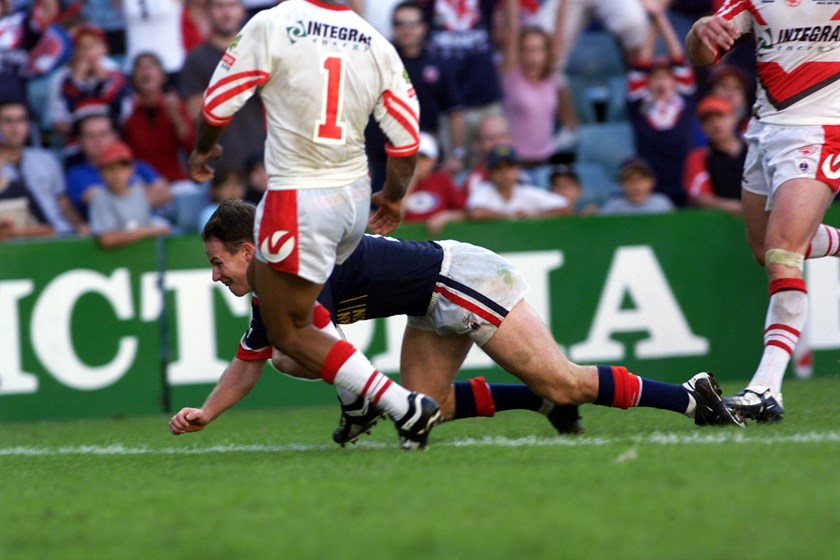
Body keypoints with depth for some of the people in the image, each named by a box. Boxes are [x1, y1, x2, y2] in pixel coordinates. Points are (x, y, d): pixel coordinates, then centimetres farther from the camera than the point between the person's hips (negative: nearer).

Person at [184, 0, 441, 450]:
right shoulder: (376, 46, 1)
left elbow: (219, 102, -7)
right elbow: (406, 137, 2)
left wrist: (203, 148, 14)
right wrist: (393, 197, 21)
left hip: (299, 202, -7)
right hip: (356, 195, 7)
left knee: (289, 332, 5)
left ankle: (405, 408, -7)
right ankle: (358, 398, 18)